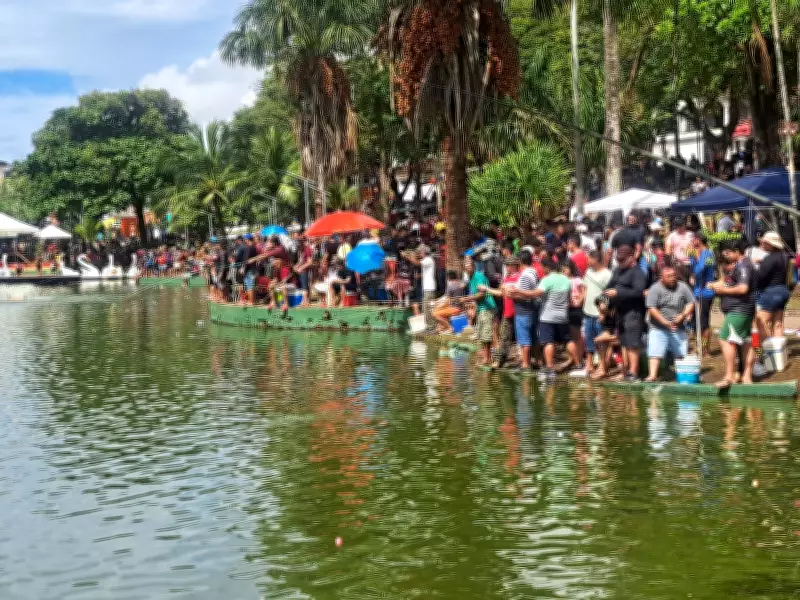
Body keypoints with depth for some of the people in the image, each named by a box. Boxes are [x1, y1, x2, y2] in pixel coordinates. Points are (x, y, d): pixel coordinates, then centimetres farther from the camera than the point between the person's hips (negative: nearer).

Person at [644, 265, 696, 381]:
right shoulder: (655, 289, -9)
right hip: (658, 328, -3)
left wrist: (683, 315, -11)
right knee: (655, 352, -12)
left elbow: (691, 303, 7)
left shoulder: (682, 287, 2)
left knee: (682, 353, 9)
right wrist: (666, 322, -19)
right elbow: (652, 308, -14)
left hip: (678, 328, 3)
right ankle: (653, 375, -15)